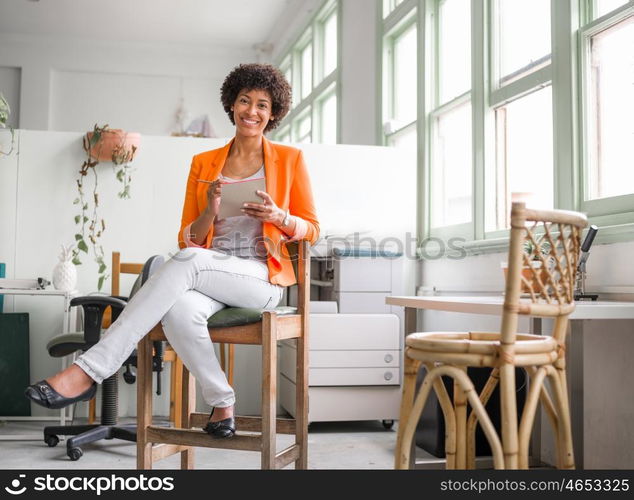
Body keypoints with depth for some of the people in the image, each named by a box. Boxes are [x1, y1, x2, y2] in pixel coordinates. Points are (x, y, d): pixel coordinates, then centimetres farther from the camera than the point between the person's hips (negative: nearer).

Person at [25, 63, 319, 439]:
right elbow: (188, 239, 12)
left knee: (188, 262, -34)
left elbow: (311, 229, 9)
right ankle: (222, 401, -12)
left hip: (262, 280, -2)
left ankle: (89, 370, -33)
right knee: (180, 312, -36)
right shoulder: (203, 163, 14)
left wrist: (279, 217, -13)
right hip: (208, 279, 3)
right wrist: (210, 211, -9)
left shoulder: (289, 159, 8)